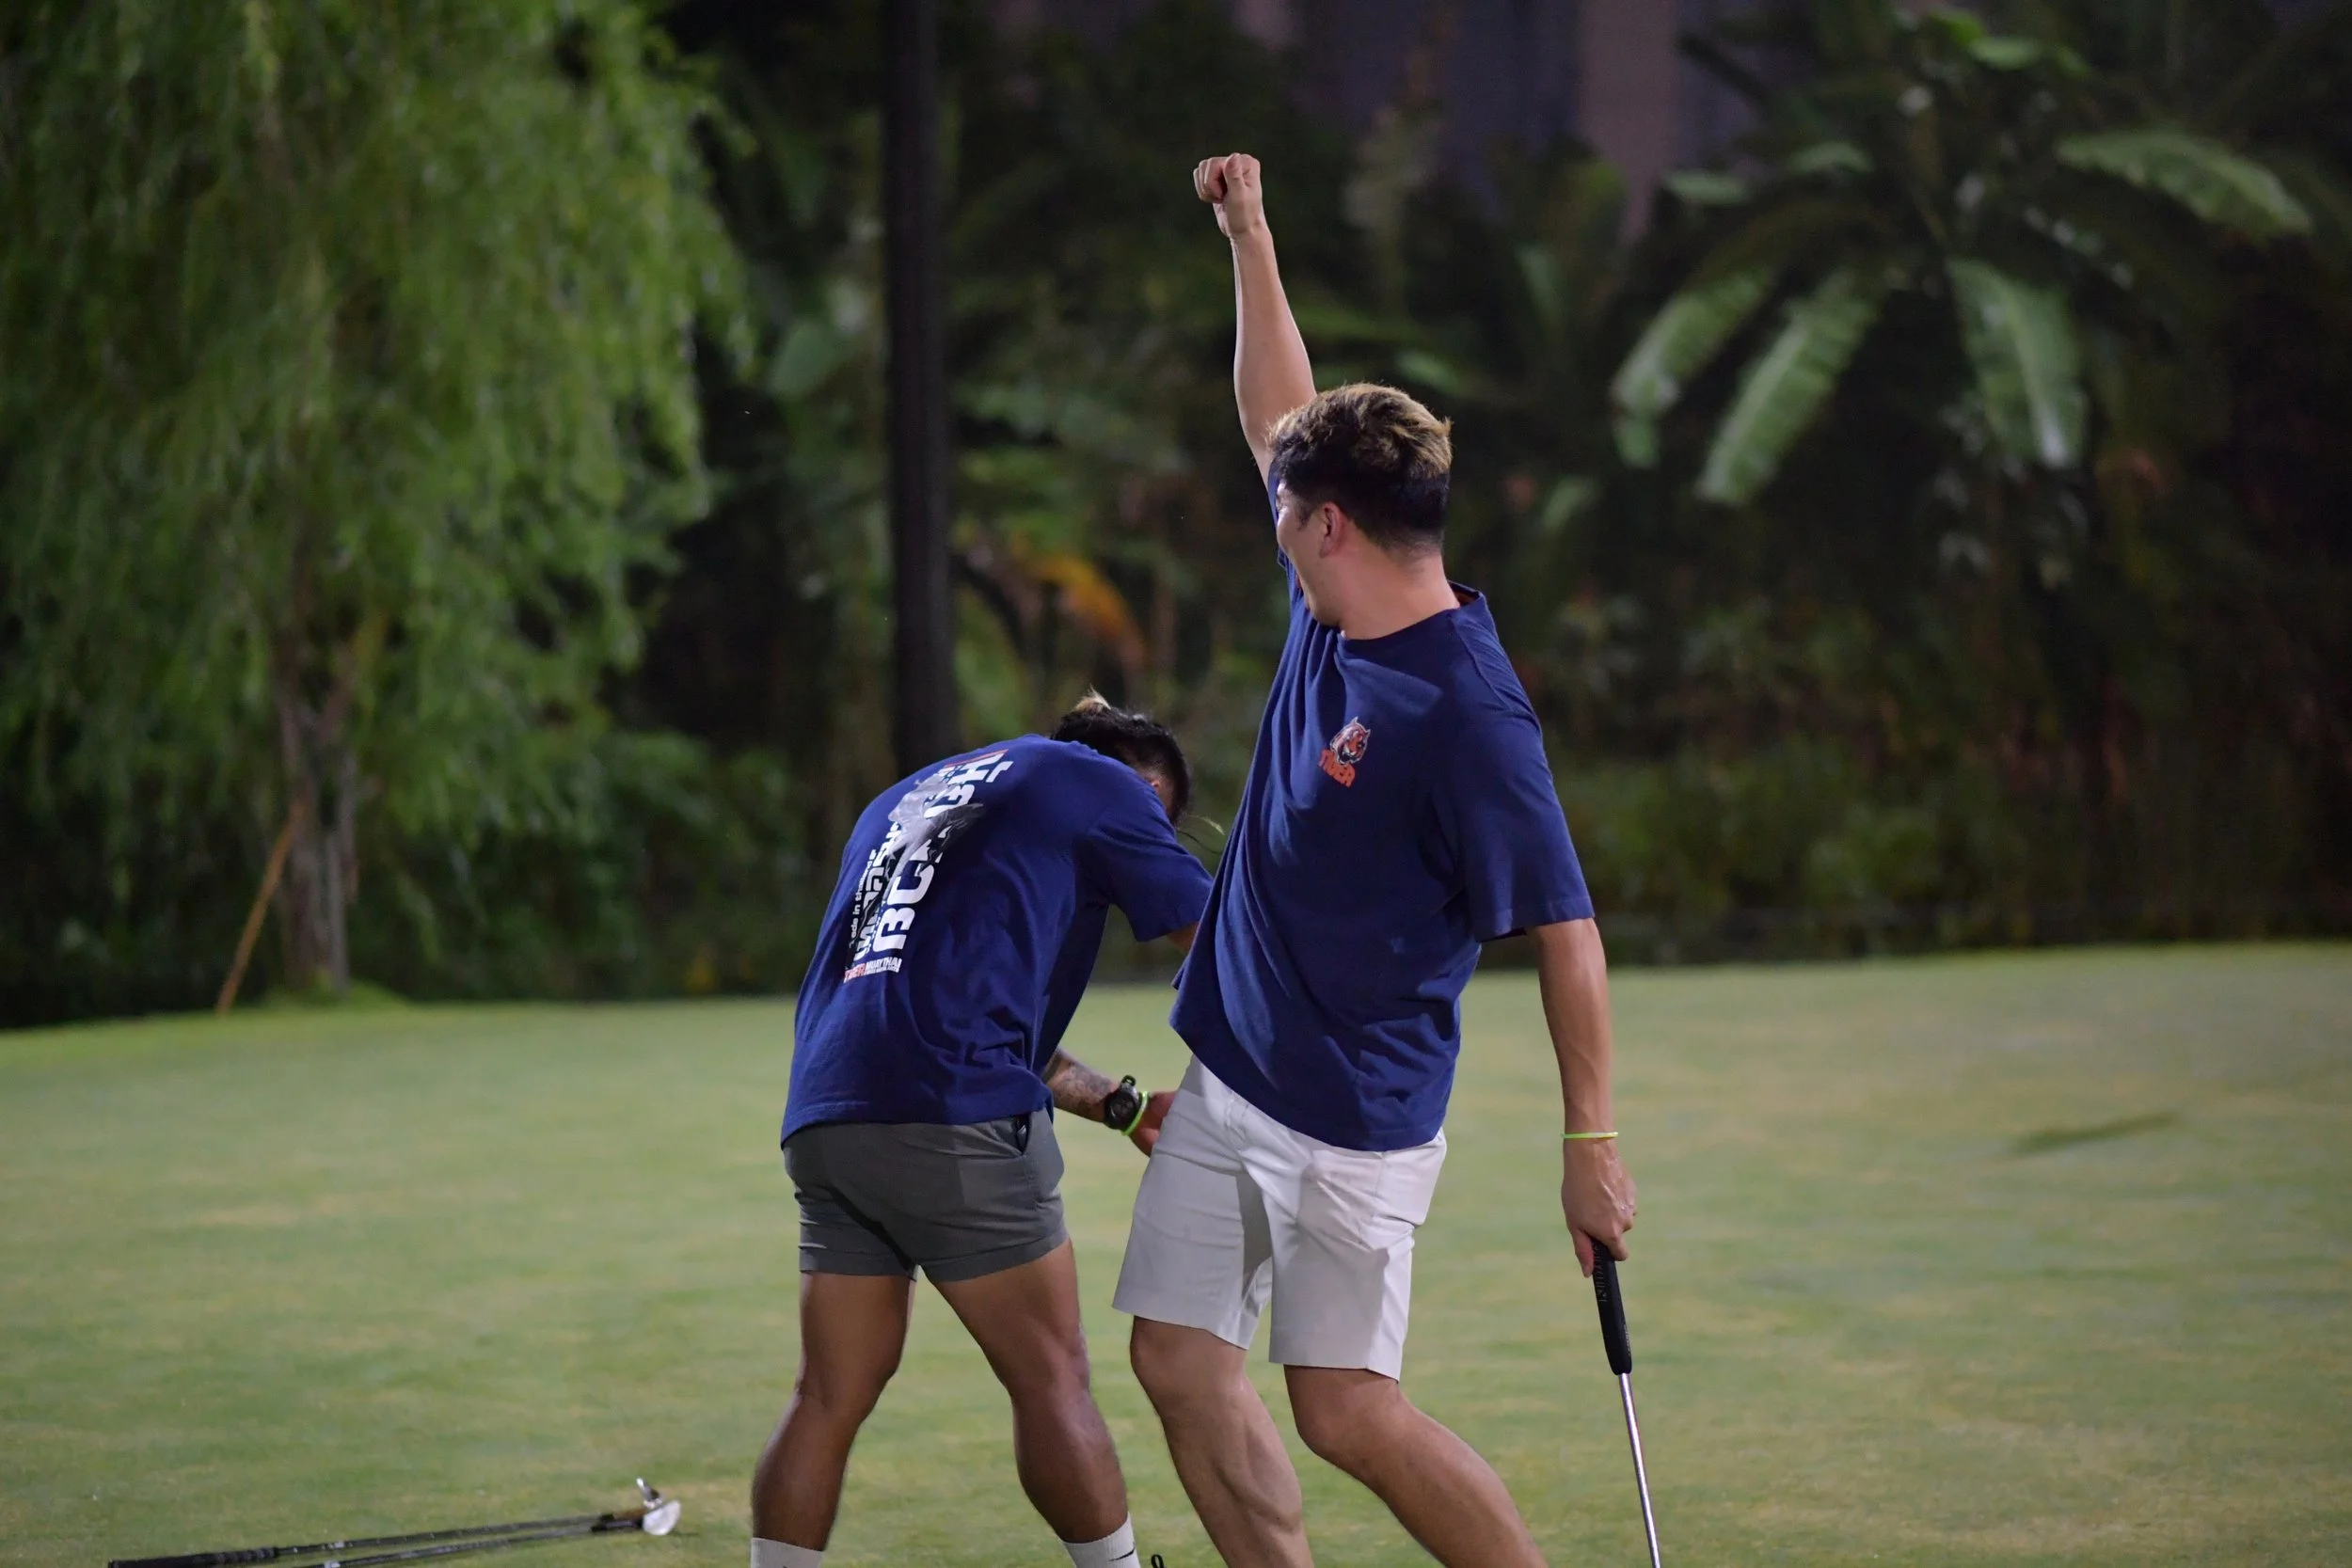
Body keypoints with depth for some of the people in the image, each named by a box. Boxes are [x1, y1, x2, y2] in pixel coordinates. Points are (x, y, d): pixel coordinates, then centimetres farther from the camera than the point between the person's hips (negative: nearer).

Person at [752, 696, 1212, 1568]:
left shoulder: (904, 801, 32)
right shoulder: (1095, 783, 10)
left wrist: (1118, 1105, 31)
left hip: (824, 1120, 7)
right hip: (952, 1120, -7)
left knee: (831, 1396, 9)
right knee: (1051, 1380, 0)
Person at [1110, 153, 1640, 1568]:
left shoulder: (1468, 710, -22)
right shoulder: (1331, 613, 2)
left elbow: (1565, 930, -20)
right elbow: (1281, 418, 18)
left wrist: (1592, 1144, -20)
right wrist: (1251, 241, 17)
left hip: (1355, 1119, -9)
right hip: (1225, 1079, 9)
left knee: (1348, 1412, -7)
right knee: (1183, 1364, 6)